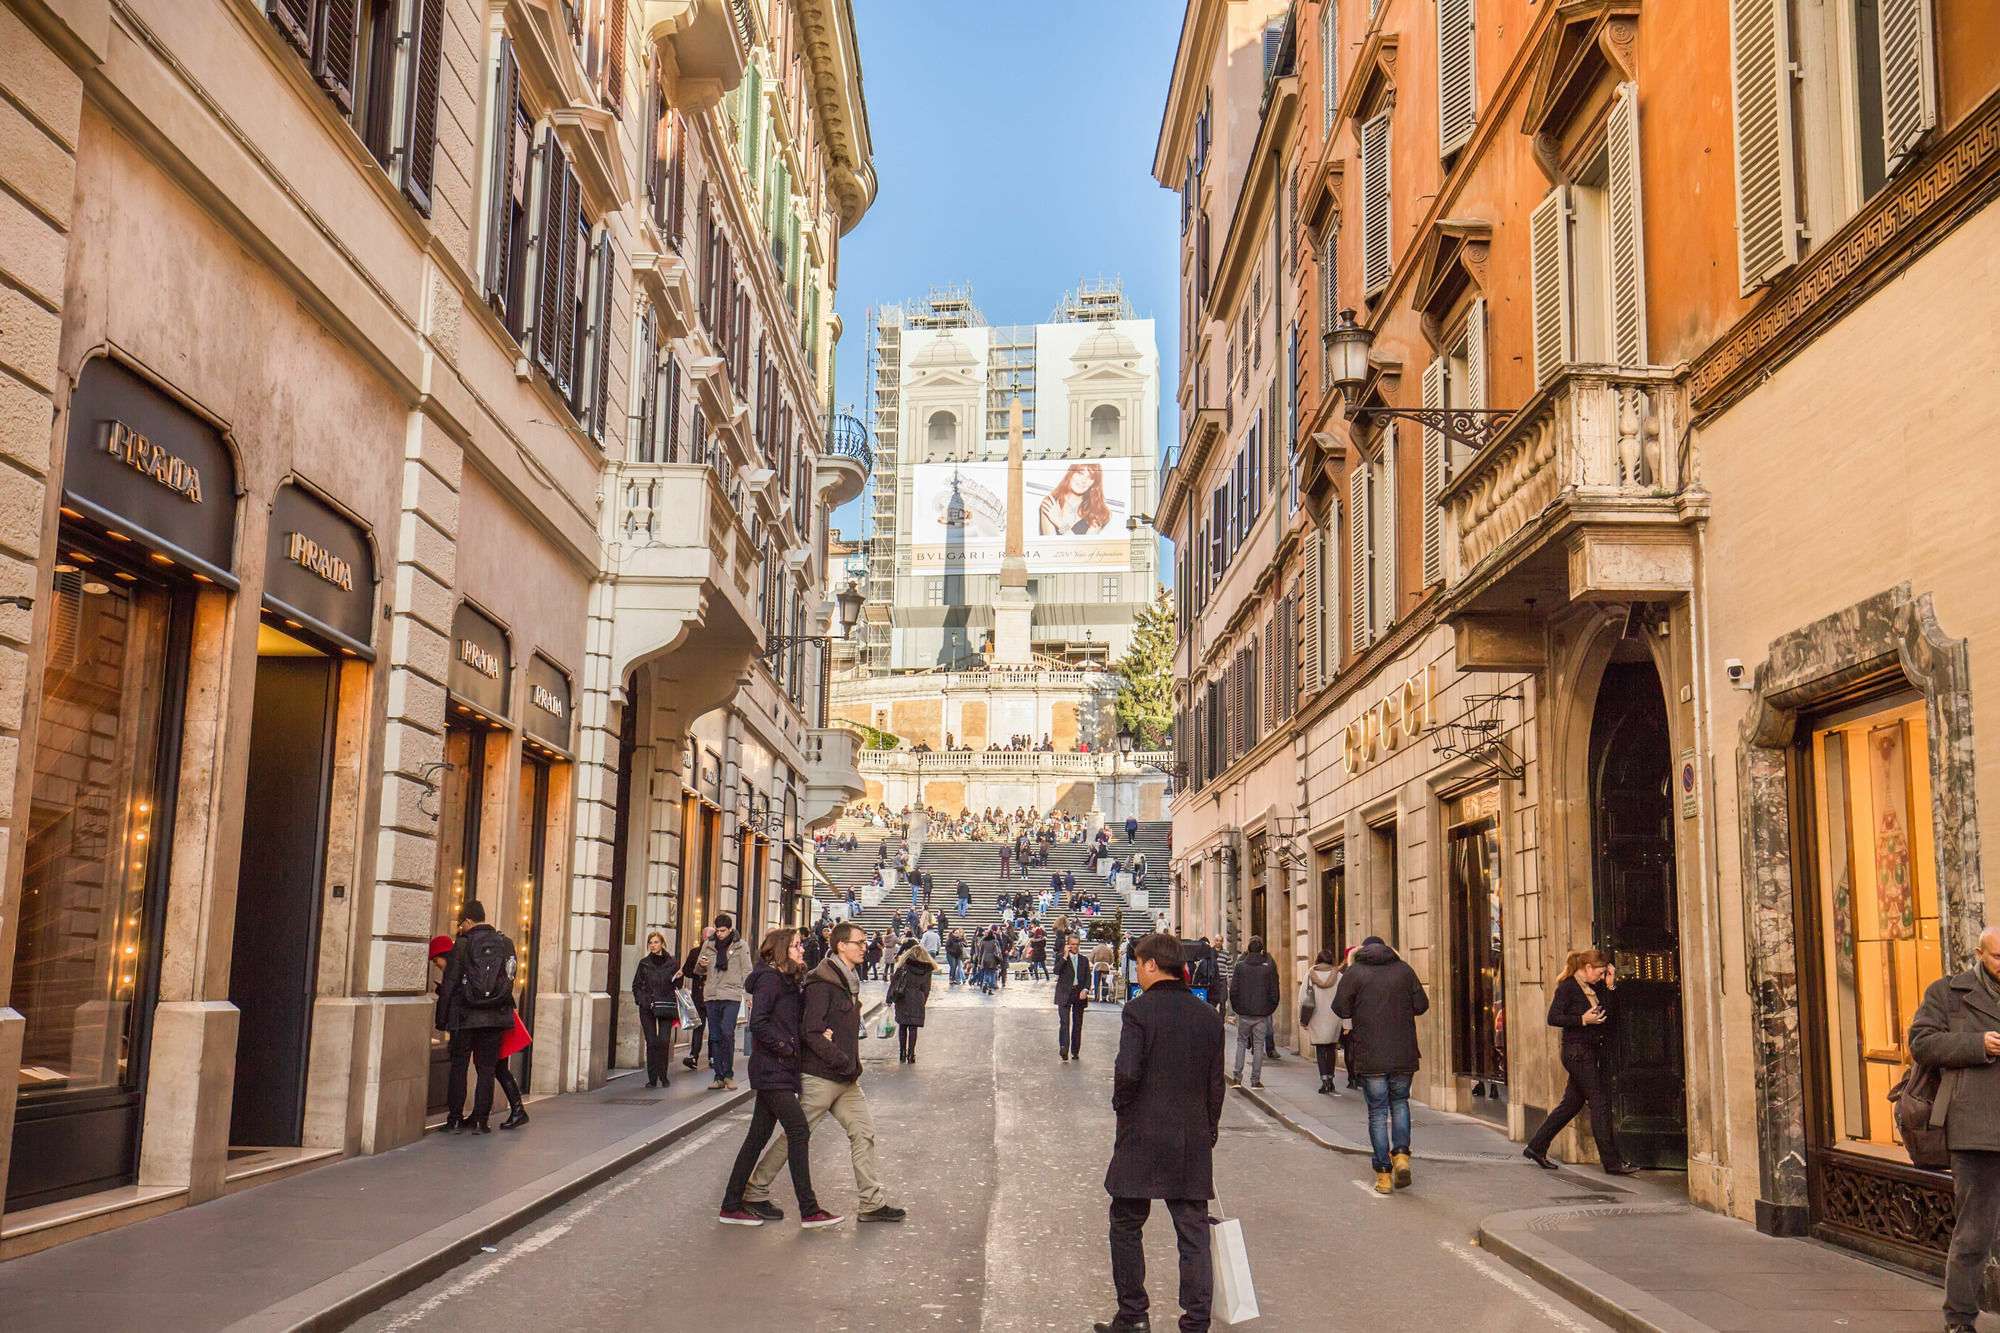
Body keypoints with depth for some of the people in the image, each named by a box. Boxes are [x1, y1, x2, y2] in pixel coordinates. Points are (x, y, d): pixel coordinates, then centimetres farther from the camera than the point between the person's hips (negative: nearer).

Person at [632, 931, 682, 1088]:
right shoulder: (644, 963, 10)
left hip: (666, 1007, -1)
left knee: (664, 1041, -11)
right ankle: (652, 1078, 7)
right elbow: (636, 985, 13)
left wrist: (678, 979, -11)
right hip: (647, 1008, 1)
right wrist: (642, 1000, -3)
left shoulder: (672, 963, 6)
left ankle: (663, 1076, 4)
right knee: (651, 1042, -1)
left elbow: (677, 986, 11)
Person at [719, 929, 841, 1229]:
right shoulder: (770, 978, -12)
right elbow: (758, 1022, -21)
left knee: (758, 1136, 11)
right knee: (799, 1132, -10)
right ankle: (809, 1210, -6)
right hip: (772, 1070, -10)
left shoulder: (788, 981, 16)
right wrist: (787, 1049, -18)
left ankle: (732, 1205, 17)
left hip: (778, 1071, 10)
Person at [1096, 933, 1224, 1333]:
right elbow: (1216, 1085, 10)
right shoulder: (1208, 1016, 6)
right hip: (1194, 1143, 5)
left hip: (1142, 1139, -4)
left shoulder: (1140, 1011, -11)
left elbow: (1127, 1072, -19)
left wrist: (1121, 1105, 1)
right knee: (1193, 1232, 8)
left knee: (1127, 1226, 11)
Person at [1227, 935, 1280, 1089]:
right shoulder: (1269, 967, -3)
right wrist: (1270, 1009, 11)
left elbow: (1233, 990, -2)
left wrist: (1237, 1008, 10)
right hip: (1262, 1013, 0)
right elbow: (1274, 992, 0)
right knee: (1258, 1045, 5)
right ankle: (1255, 1079, 5)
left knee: (1241, 1043, 12)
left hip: (1244, 1013, 0)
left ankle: (1237, 1076, 7)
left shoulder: (1240, 966, -3)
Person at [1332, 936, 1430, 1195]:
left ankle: (1383, 1173, 3)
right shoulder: (1404, 970, 5)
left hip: (1370, 1055, -2)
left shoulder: (1355, 972, -2)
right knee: (1400, 1101, 20)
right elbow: (1421, 1005, 4)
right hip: (1404, 1054, 2)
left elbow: (1340, 1009, -7)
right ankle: (1401, 1154, 0)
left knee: (1377, 1112, 5)